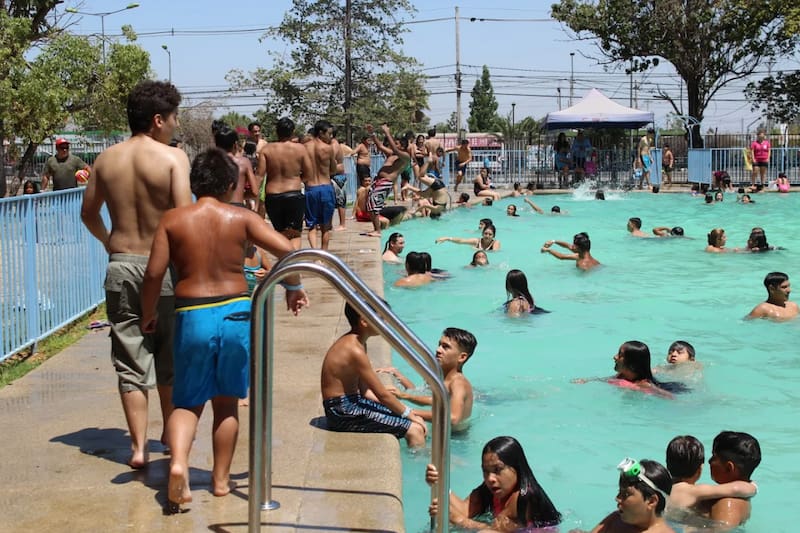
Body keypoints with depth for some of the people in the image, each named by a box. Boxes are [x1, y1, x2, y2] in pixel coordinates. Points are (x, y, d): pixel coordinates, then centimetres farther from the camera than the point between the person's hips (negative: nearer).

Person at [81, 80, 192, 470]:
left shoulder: (106, 159, 5)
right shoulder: (173, 157, -10)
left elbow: (88, 212, 13)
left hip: (120, 265, 3)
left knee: (130, 360, 7)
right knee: (169, 356, 16)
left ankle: (138, 446, 5)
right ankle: (171, 431, 31)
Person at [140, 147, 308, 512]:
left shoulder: (173, 219, 0)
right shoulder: (241, 217, 0)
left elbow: (154, 273, -5)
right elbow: (285, 249, -9)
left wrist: (148, 314, 11)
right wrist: (293, 287, 8)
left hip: (192, 315, -1)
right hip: (235, 312, 1)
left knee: (188, 402, 12)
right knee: (226, 401, 16)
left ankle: (179, 460, -14)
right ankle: (221, 478, 21)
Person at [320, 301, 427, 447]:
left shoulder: (357, 343, 11)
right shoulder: (354, 350, -21)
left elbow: (364, 390, 12)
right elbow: (382, 394, -18)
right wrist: (409, 414, -5)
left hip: (351, 403, 10)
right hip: (343, 414, -10)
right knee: (415, 430, -14)